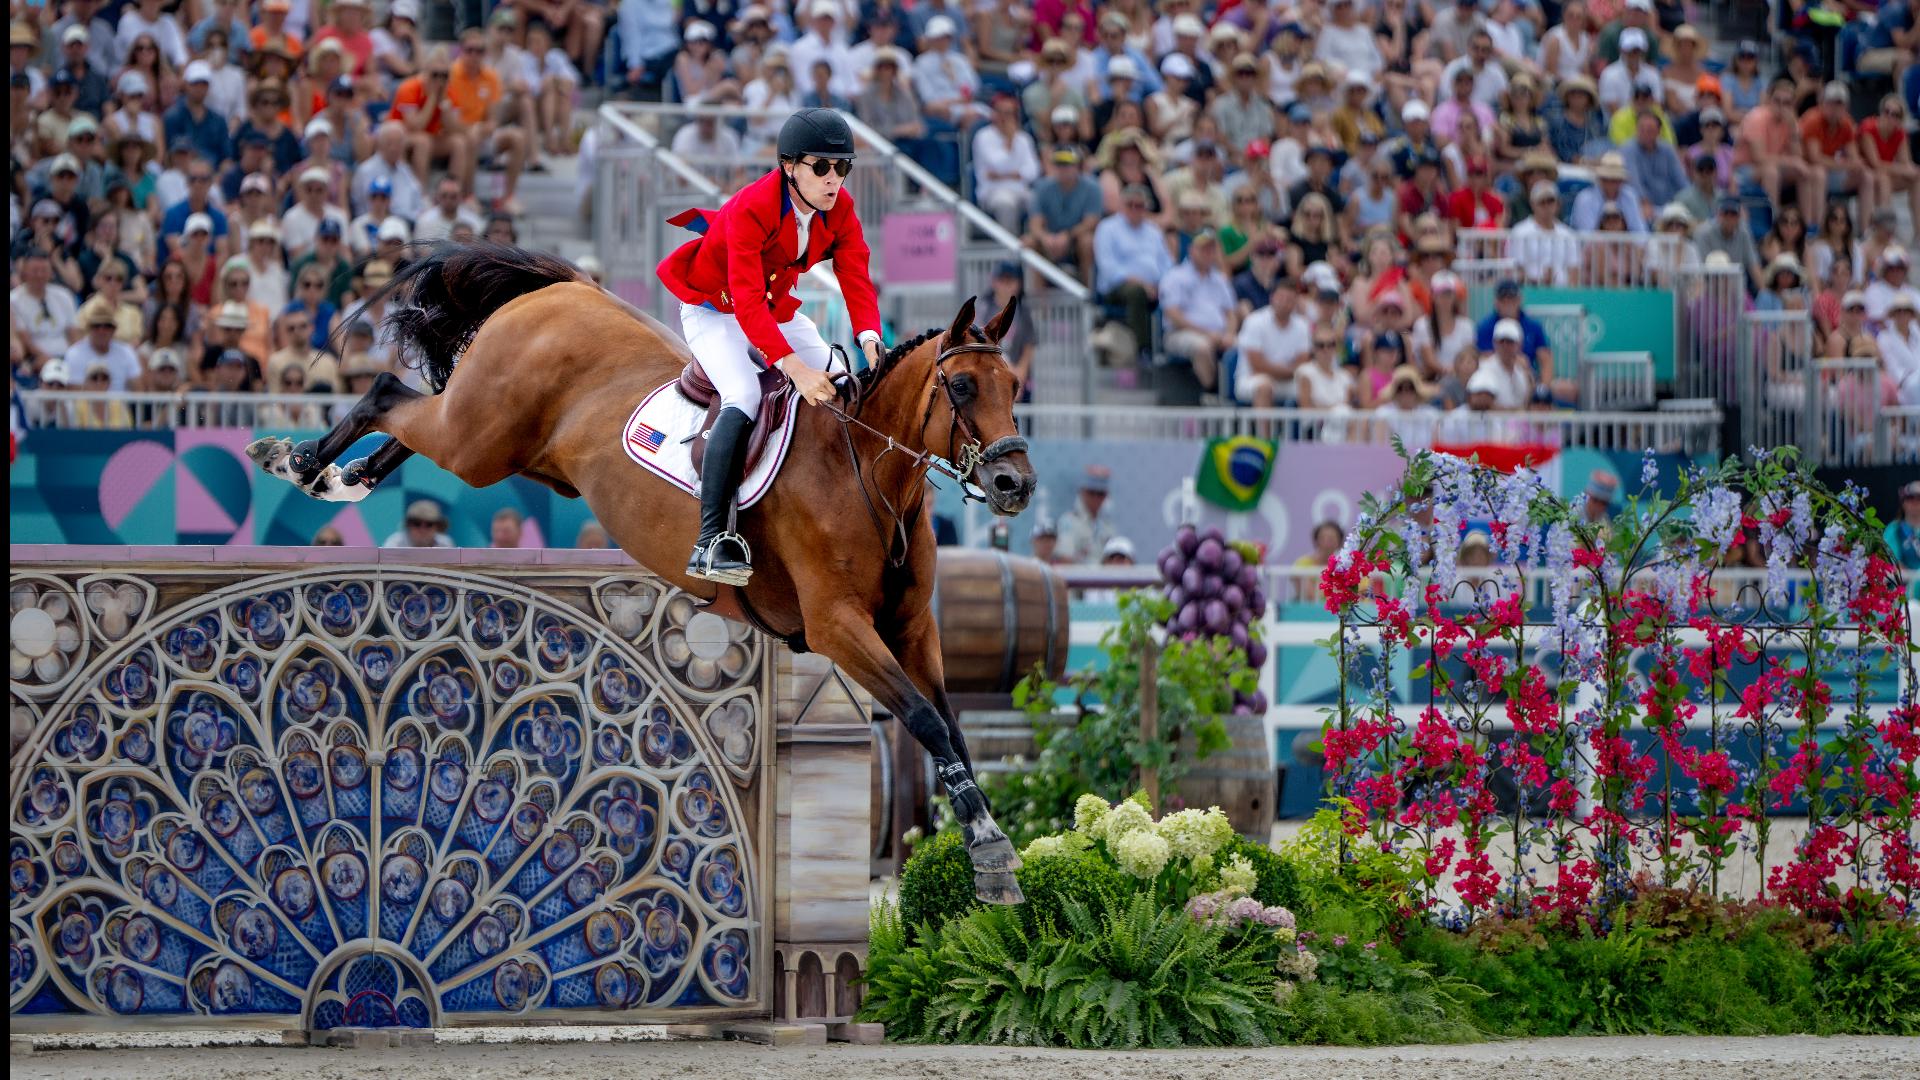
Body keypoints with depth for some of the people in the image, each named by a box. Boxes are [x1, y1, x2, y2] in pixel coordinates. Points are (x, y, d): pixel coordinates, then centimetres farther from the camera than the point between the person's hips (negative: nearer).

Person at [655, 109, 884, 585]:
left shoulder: (839, 210, -11)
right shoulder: (750, 210, -32)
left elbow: (855, 277, -19)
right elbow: (747, 301, -39)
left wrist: (869, 340, -40)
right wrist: (794, 367, -50)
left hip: (778, 310, 8)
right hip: (715, 311, -8)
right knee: (744, 397, -29)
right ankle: (710, 543, -35)